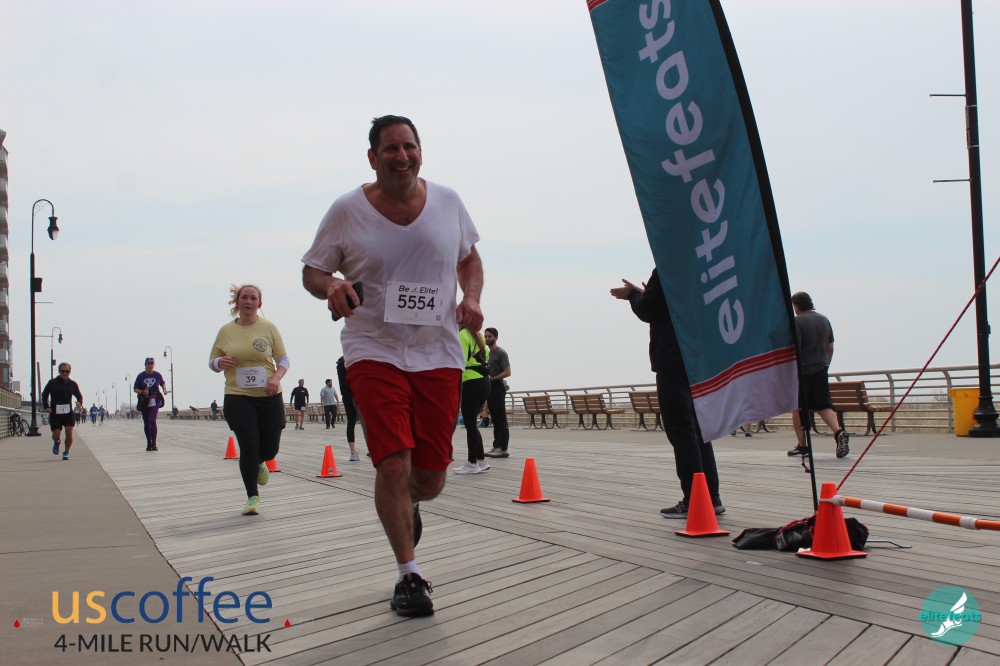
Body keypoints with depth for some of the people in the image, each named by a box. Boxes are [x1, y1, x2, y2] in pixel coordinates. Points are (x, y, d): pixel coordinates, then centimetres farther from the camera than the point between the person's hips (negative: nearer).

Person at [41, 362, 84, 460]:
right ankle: (57, 442, 36)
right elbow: (44, 395, 9)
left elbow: (79, 395, 18)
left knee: (69, 433, -11)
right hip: (55, 413, -1)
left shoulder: (72, 384, 5)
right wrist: (46, 406, -4)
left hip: (68, 413, 1)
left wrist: (80, 403, -3)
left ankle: (66, 452, 7)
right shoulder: (52, 383, -1)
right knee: (56, 435, -2)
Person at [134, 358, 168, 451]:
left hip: (154, 401, -1)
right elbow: (135, 389, 4)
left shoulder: (157, 375, 4)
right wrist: (142, 392, -15)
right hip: (144, 402, 1)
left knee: (152, 421, -16)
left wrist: (164, 389, 3)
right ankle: (149, 443, 19)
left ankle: (154, 444, -17)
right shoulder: (140, 376, 1)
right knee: (146, 423, 7)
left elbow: (163, 383, 23)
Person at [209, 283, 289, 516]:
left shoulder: (269, 328, 2)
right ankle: (252, 497, 9)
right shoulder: (226, 331, 5)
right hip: (238, 398, 0)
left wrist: (276, 377, -16)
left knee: (270, 449, 4)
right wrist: (220, 362, -10)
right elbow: (212, 361, 14)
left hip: (269, 397, 1)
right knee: (248, 446, -8)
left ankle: (259, 463, 43)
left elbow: (283, 359, 4)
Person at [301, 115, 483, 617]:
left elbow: (469, 256, 18)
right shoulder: (347, 211, -3)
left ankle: (409, 506, 45)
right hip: (374, 352, -2)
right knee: (393, 462, -14)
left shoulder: (447, 201, 4)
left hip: (438, 354, 3)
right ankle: (409, 575, 5)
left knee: (431, 475, 5)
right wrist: (330, 285, -19)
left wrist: (472, 298, -1)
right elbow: (311, 271, 5)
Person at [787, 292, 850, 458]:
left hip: (801, 371, -5)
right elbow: (830, 348, 16)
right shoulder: (824, 320, 12)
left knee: (797, 408, 7)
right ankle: (839, 432, -17)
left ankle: (802, 445, 8)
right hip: (821, 370, 6)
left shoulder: (797, 322, -10)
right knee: (824, 405, 7)